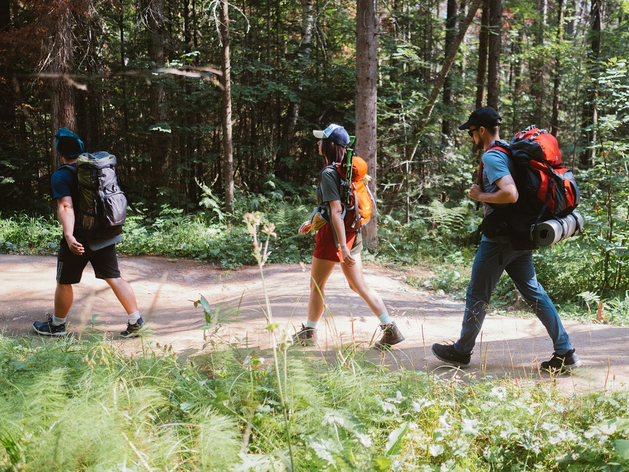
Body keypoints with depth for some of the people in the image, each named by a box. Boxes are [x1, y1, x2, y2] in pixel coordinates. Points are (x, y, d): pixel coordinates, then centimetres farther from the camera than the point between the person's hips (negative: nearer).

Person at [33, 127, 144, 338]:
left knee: (64, 282, 11)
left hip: (79, 238, -6)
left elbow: (66, 206, -25)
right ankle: (135, 321, 5)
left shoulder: (61, 176, -12)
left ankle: (57, 325, 25)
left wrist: (69, 236, -34)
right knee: (114, 278, 8)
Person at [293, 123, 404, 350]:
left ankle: (309, 331, 25)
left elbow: (336, 210, -23)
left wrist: (343, 246, -26)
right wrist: (312, 223, 29)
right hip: (351, 231, 8)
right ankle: (391, 329, 3)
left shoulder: (328, 173, -16)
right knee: (358, 285, 9)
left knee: (316, 284, 10)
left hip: (334, 232, -8)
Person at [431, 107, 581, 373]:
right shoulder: (510, 151, 13)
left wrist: (480, 196, -16)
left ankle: (461, 352, 19)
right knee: (533, 292, 10)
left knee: (477, 295, 5)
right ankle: (565, 353, 10)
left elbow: (510, 194, -30)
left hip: (499, 239, -9)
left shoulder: (491, 157, -17)